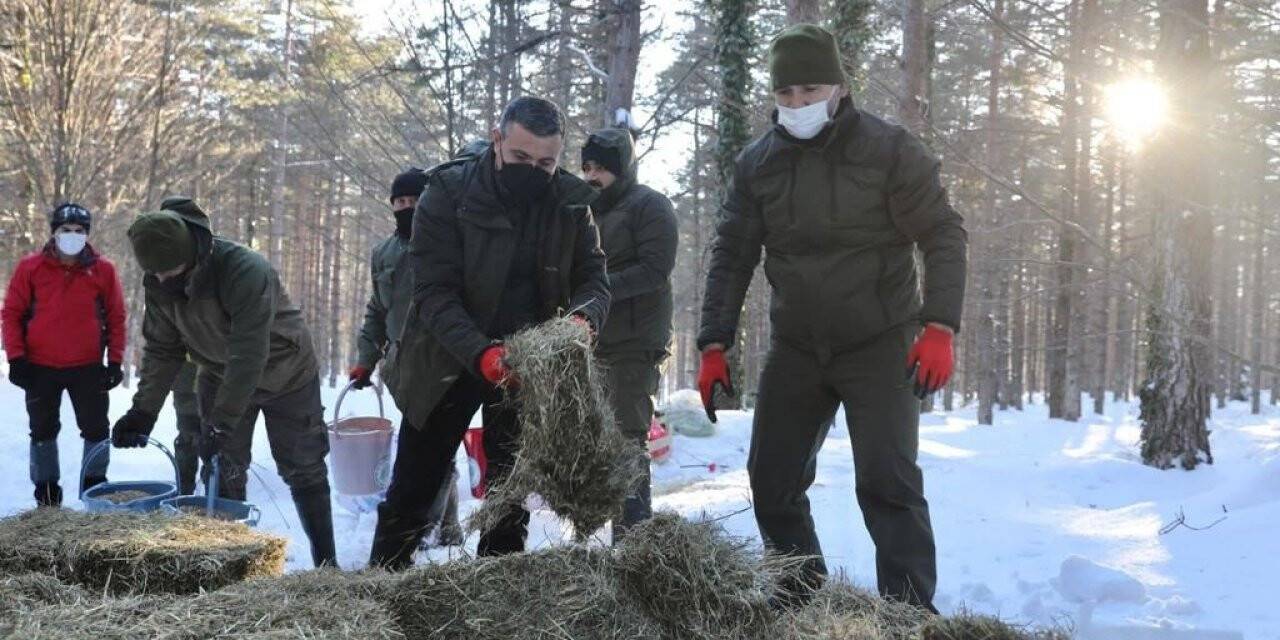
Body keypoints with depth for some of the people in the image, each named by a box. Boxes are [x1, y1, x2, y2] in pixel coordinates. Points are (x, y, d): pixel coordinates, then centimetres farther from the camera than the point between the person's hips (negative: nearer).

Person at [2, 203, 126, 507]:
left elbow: (116, 318, 3)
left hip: (88, 367, 0)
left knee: (96, 428, 4)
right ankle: (46, 491, 22)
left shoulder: (103, 270, -1)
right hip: (40, 368, 0)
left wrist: (115, 361, -2)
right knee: (43, 430, 10)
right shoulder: (30, 267, -2)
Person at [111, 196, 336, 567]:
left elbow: (248, 355, -39)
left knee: (303, 471, 2)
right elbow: (161, 349, -8)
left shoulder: (246, 271, -37)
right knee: (222, 474, 1)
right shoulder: (159, 284, -16)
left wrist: (221, 423, -41)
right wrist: (143, 411, -19)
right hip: (221, 378, 5)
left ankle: (326, 563, 14)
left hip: (286, 375, -5)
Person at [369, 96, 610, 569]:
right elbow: (434, 294, -24)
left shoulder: (571, 203, -8)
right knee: (412, 491, 4)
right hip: (449, 364, -3)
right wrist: (482, 354, -39)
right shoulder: (447, 194, -19)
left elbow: (593, 280, -7)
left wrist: (582, 318, -32)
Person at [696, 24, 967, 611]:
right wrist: (714, 346, -3)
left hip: (879, 345, -4)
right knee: (771, 479, 7)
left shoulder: (889, 150, -11)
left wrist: (939, 328, -21)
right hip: (795, 349, 5)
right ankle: (801, 602, 23)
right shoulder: (757, 162, 1)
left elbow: (943, 237, -10)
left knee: (887, 483, -12)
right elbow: (731, 256, 4)